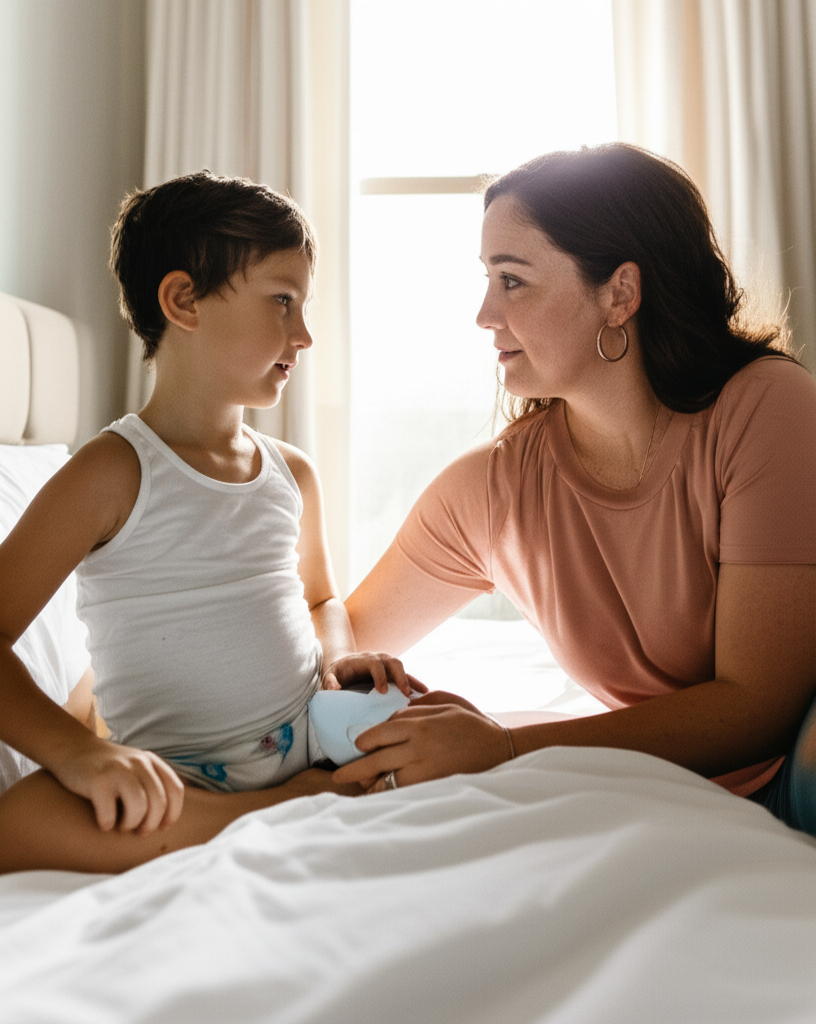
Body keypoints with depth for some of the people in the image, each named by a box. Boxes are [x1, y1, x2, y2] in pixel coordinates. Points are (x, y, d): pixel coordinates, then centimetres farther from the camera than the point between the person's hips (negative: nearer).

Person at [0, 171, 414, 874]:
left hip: (313, 742, 5)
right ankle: (306, 810, -25)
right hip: (177, 784, -4)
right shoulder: (113, 473, -9)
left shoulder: (292, 472, 10)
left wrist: (337, 657, 3)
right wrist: (76, 750, -31)